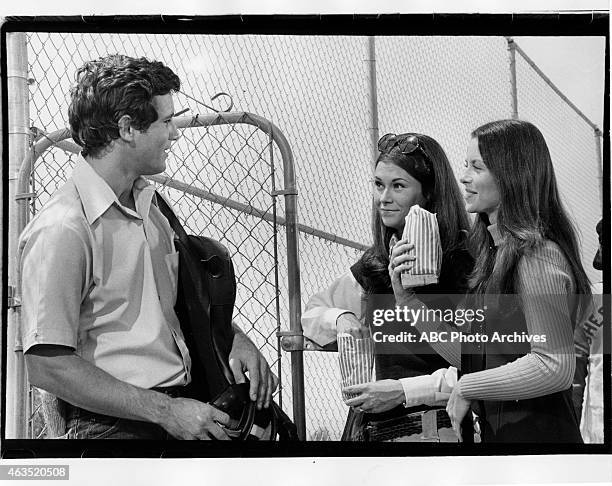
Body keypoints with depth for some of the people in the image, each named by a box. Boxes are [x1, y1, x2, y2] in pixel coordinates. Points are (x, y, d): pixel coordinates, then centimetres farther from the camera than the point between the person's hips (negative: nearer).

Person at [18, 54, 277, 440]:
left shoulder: (148, 202, 13)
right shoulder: (62, 231, -15)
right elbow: (47, 366, -18)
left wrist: (233, 336, 7)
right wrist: (164, 411, -18)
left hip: (181, 408, 7)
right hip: (115, 426, -7)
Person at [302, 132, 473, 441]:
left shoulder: (464, 262, -12)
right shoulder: (376, 262, 6)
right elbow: (312, 313, 19)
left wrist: (405, 390, -19)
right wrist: (341, 318, -2)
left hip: (434, 425, -5)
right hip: (373, 422, 6)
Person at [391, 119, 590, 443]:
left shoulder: (537, 255, -18)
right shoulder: (493, 249, 9)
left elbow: (555, 367, -25)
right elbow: (468, 349, 9)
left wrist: (467, 388, -16)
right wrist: (408, 298, 0)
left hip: (535, 432, -8)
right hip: (494, 429, 8)